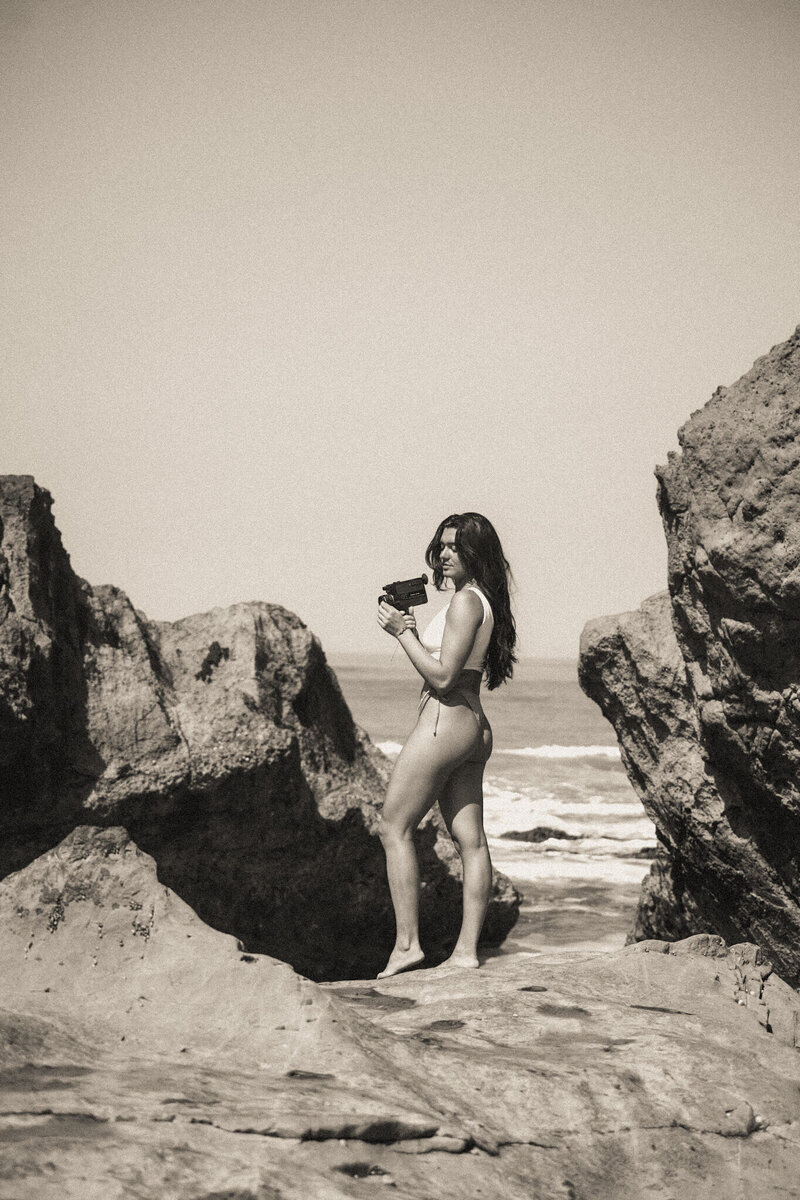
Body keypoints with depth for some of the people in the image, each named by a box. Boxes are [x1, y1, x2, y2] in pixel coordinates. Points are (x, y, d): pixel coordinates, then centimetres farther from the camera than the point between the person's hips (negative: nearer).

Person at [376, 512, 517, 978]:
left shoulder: (466, 601, -13)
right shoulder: (484, 602, 16)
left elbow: (442, 676, -19)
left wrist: (402, 632, -12)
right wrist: (412, 631, 7)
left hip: (444, 722, -10)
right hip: (474, 728, 10)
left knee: (395, 827, -2)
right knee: (471, 840, 6)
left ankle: (407, 944, -4)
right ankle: (467, 950, 8)